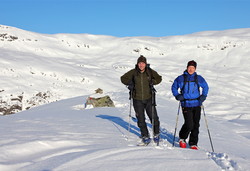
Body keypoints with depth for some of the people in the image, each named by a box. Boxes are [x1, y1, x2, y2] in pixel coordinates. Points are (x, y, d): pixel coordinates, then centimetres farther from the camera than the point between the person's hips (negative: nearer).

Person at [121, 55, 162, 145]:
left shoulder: (150, 72, -3)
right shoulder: (133, 72, -4)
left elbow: (159, 78, 11)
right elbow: (123, 78, 9)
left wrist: (152, 82, -7)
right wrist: (129, 83, -8)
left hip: (149, 98, 0)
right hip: (137, 99, 0)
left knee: (153, 117, 0)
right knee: (141, 119, 3)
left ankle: (156, 134, 23)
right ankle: (145, 136, 20)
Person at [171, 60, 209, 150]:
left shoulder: (198, 78, 5)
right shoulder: (181, 78, 0)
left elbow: (205, 87, 19)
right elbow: (174, 87, 12)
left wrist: (203, 96, 5)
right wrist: (177, 95, -3)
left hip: (197, 105, 3)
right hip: (186, 105, -3)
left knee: (196, 125, 5)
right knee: (189, 125, -12)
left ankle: (193, 143, 18)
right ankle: (182, 138, 16)